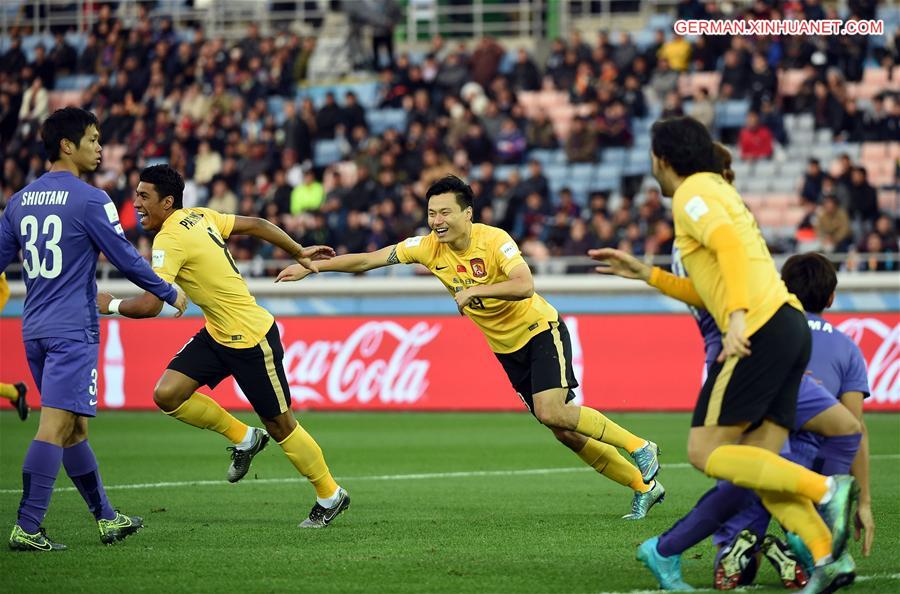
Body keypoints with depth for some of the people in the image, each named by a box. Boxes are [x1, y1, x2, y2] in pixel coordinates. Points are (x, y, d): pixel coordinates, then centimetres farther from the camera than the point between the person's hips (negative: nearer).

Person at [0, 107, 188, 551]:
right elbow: (126, 260, -5)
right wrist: (170, 293, 9)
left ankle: (106, 518, 25)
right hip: (72, 331, -8)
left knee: (74, 427, 15)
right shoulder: (89, 200, -10)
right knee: (54, 427, -11)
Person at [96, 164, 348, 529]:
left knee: (279, 425, 4)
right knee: (167, 394, -4)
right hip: (217, 335, 9)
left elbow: (149, 305, -28)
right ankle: (243, 438, 15)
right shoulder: (198, 216, 3)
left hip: (251, 340, -9)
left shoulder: (171, 240, -22)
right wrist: (299, 253, 23)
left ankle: (330, 496, 22)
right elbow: (255, 224, 12)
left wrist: (111, 305, -9)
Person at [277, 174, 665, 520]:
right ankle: (643, 487, 13)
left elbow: (525, 286, -35)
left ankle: (638, 447, -6)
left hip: (540, 331, -5)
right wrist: (310, 267, -8)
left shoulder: (493, 240, -22)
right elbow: (367, 260, -4)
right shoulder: (428, 247, -7)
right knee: (565, 432, 2)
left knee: (552, 413, -25)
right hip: (506, 348, 5)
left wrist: (474, 290, -39)